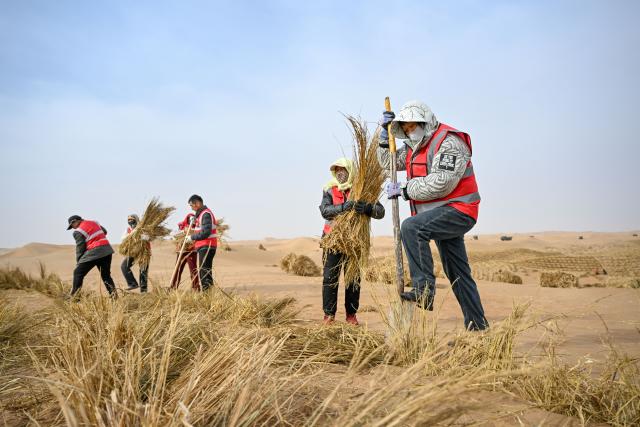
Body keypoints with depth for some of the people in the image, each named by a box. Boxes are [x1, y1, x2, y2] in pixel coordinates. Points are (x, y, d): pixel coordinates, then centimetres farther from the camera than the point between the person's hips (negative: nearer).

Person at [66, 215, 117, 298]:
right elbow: (104, 231, 24)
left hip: (94, 253, -7)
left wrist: (78, 262, 5)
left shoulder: (78, 231, -6)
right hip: (107, 250, 7)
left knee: (78, 273, 7)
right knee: (106, 275, 16)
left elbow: (80, 248, -4)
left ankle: (73, 296, 6)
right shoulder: (94, 222, 13)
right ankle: (113, 294, 9)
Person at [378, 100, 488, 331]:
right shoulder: (414, 147, 13)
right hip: (442, 216, 10)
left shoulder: (449, 142, -16)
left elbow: (440, 184, -26)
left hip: (457, 211, -10)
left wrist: (403, 190, -20)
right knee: (457, 272, 12)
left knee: (411, 227, -30)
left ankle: (424, 289, -28)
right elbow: (388, 161, 18)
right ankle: (477, 324, 20)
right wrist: (385, 133, 5)